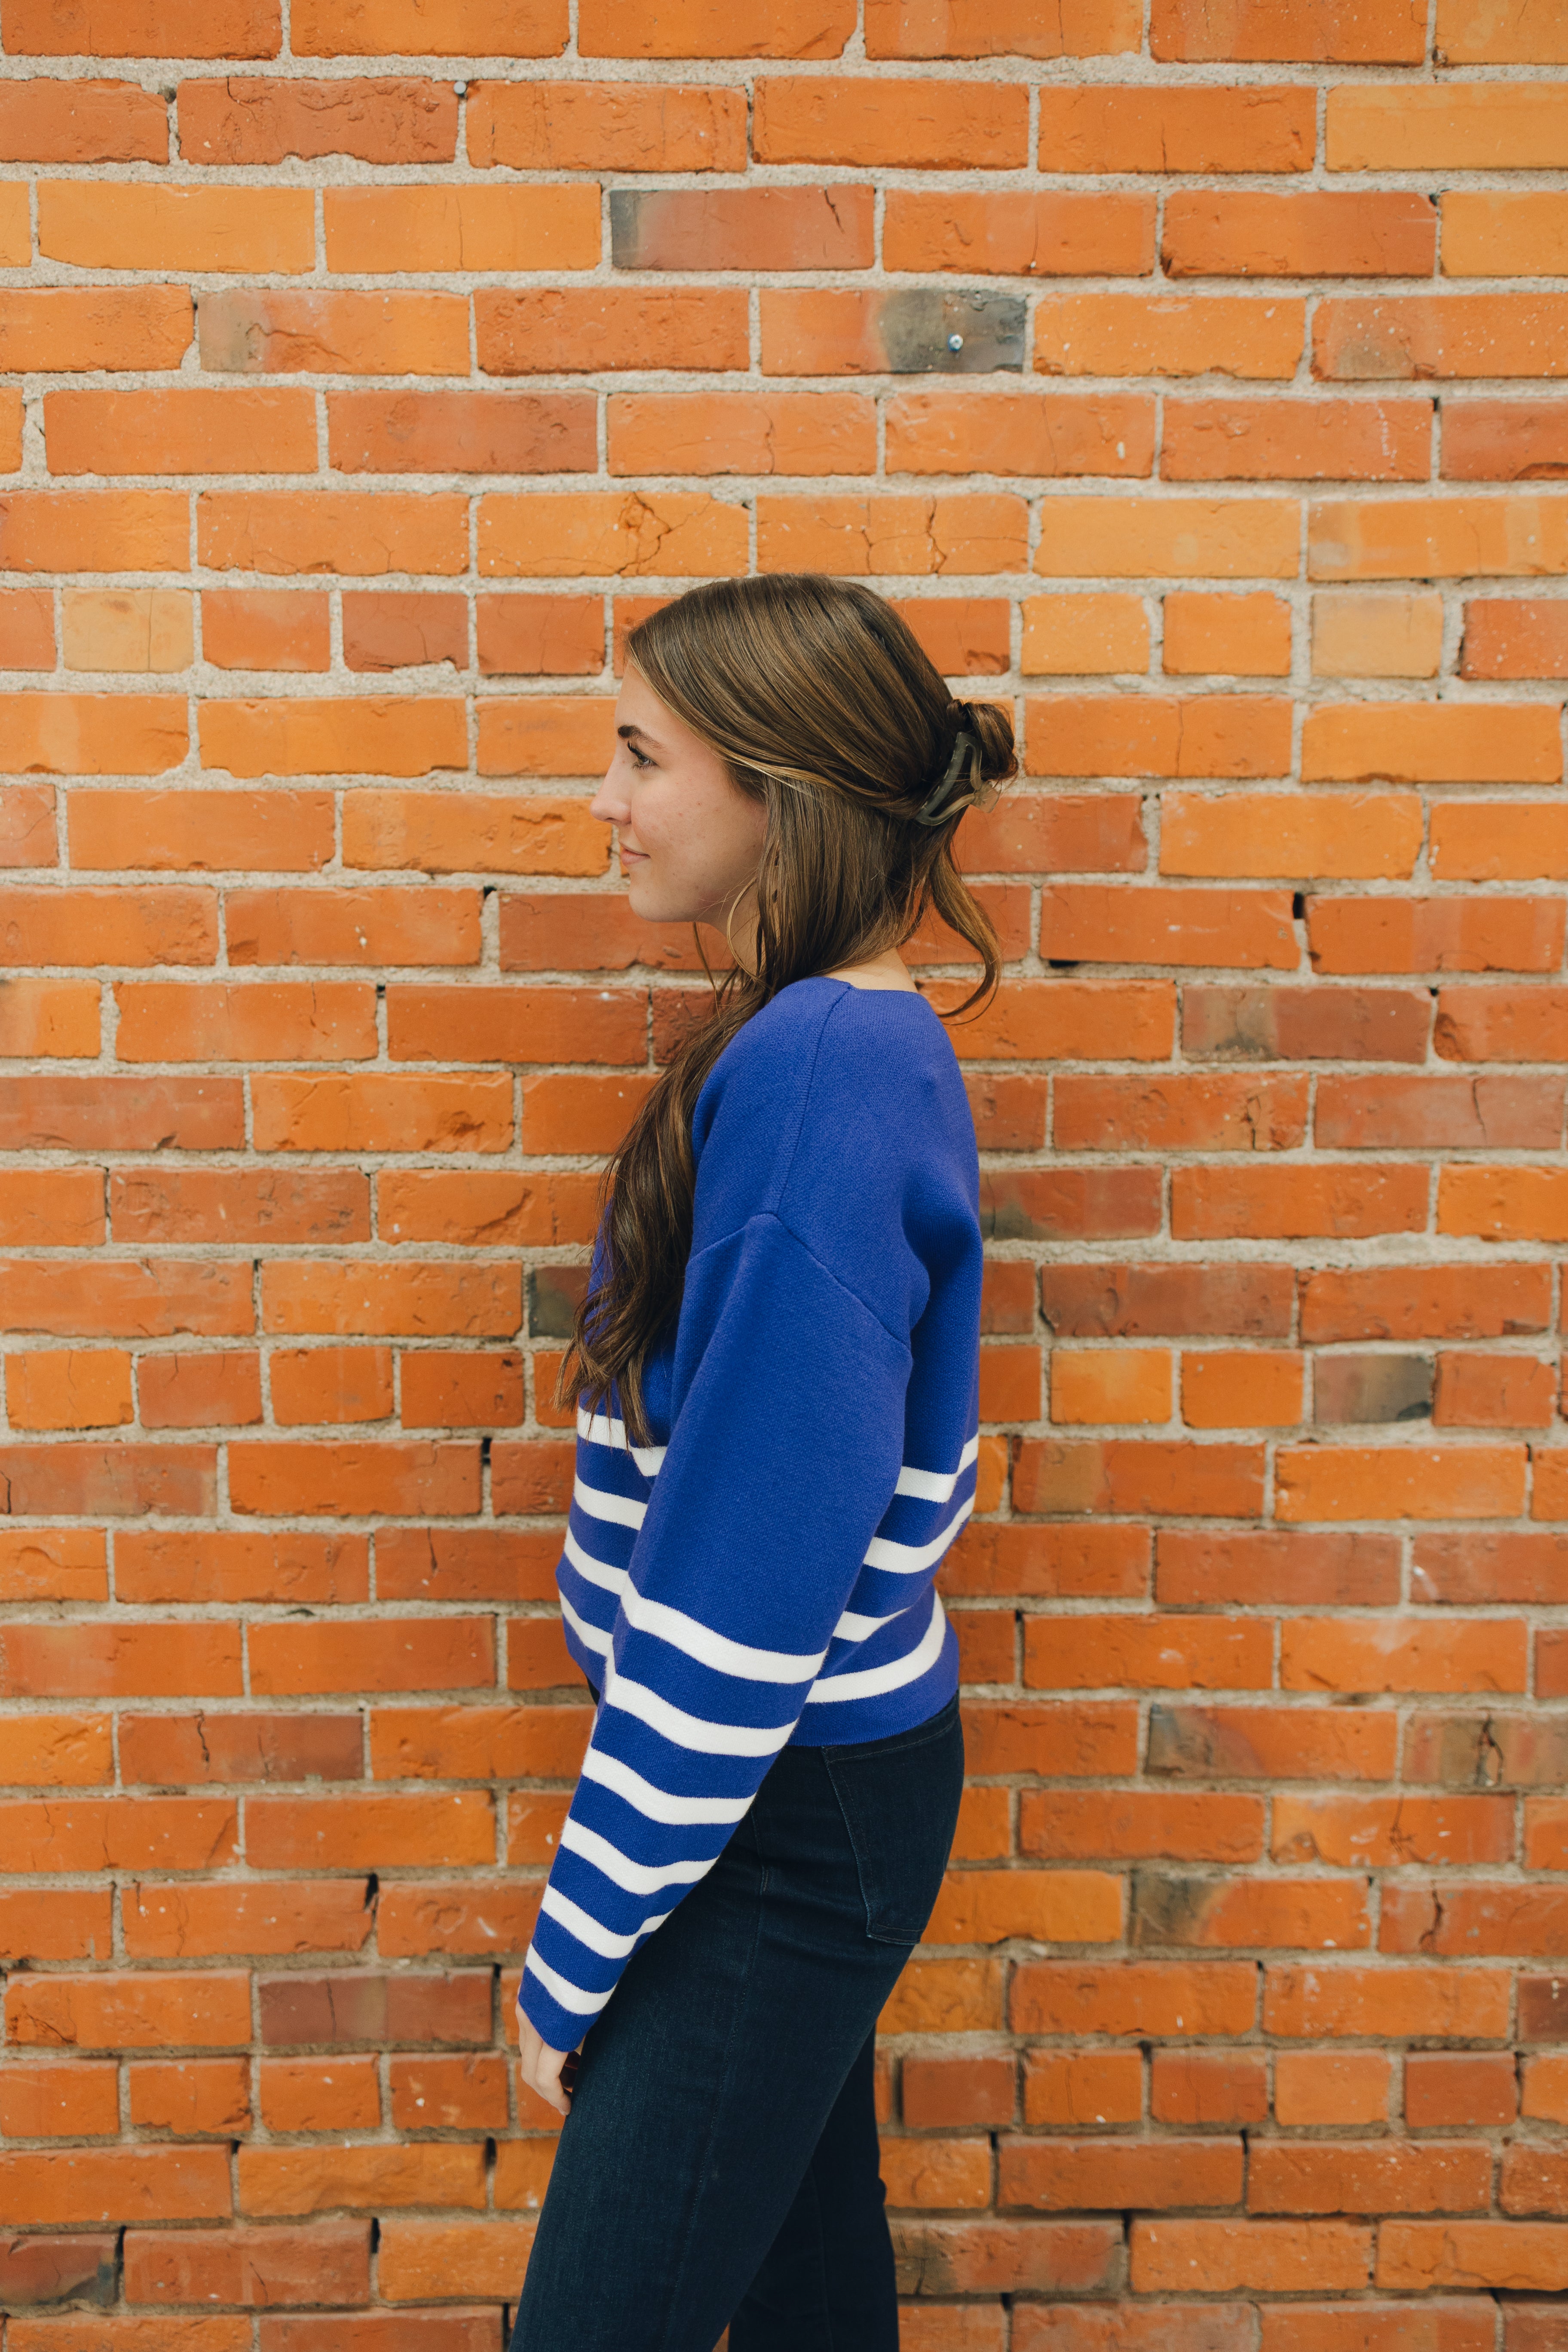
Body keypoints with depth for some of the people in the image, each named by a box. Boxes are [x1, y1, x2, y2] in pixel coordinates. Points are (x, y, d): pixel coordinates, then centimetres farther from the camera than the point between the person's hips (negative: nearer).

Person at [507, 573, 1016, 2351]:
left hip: (783, 1821, -9)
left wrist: (575, 1947, -14)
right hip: (804, 1768, 9)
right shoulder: (859, 1035, 5)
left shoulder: (822, 1064, -24)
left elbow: (750, 1563, -25)